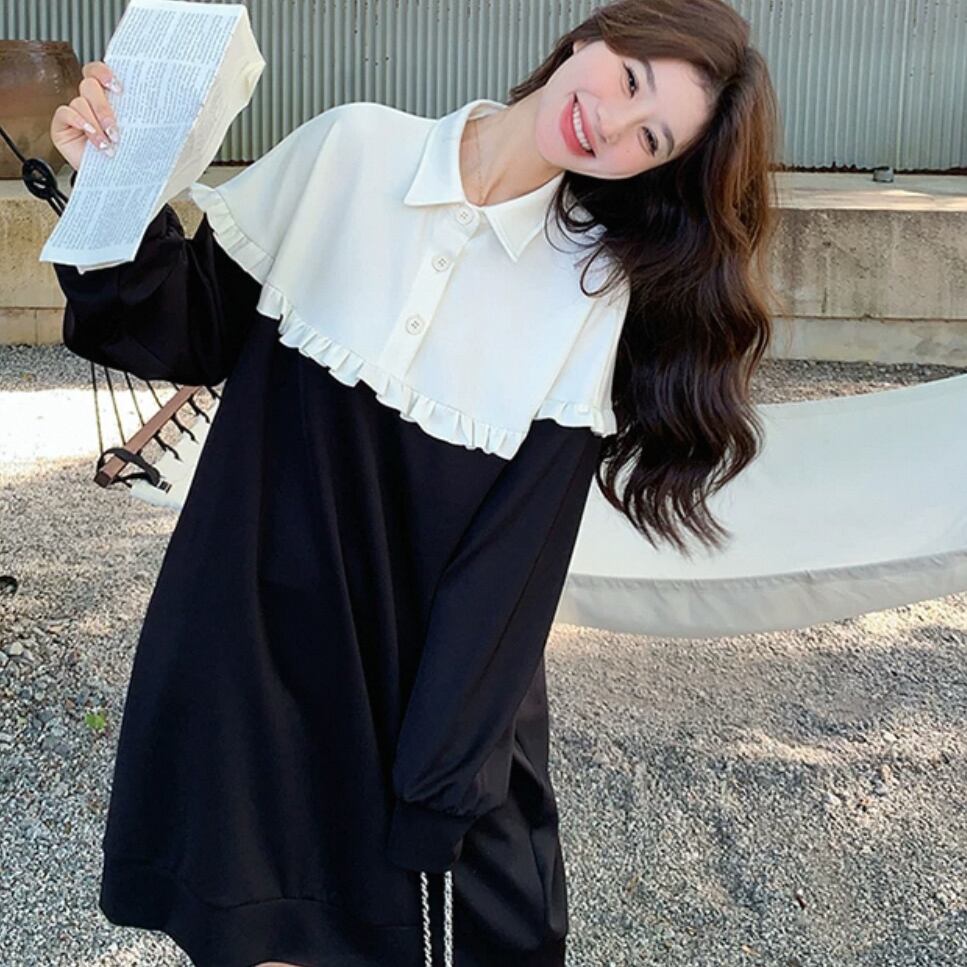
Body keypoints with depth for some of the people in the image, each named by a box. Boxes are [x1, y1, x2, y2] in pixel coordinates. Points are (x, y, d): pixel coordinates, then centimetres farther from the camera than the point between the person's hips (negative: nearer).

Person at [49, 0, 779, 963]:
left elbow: (510, 567, -10)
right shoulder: (350, 150, -5)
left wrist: (435, 791, -12)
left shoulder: (594, 298, -8)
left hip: (431, 692, 0)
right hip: (247, 662, 1)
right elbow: (200, 332, 3)